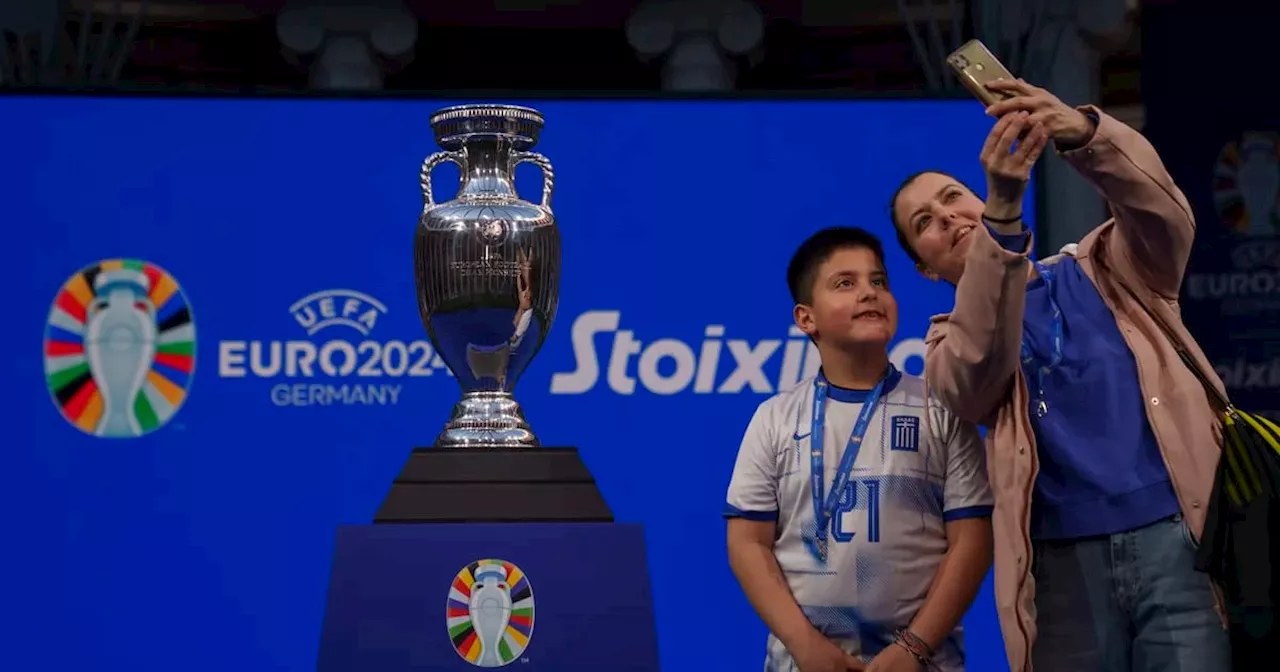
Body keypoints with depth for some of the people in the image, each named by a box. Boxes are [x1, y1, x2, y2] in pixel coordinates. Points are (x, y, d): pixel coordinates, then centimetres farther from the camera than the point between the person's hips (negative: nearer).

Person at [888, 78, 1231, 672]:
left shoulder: (1104, 270, 16)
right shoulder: (955, 342, 13)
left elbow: (1163, 218, -7)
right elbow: (979, 372, -12)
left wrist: (1082, 134, -27)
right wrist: (1003, 210, -26)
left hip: (1181, 537, -1)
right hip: (1068, 565, 1)